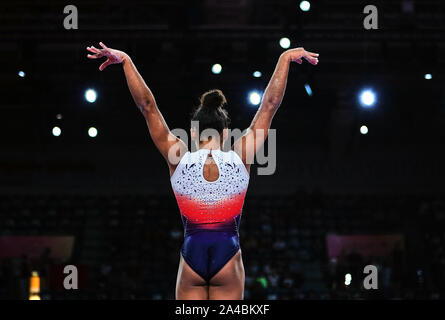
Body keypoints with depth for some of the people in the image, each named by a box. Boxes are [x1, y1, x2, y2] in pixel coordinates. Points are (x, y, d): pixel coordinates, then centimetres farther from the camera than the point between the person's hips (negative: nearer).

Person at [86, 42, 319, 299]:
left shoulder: (179, 160, -3)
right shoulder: (240, 159, -4)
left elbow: (148, 106, -3)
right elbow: (270, 104, 1)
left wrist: (126, 61, 1)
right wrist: (285, 59, 6)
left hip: (192, 256, 0)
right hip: (228, 255, 0)